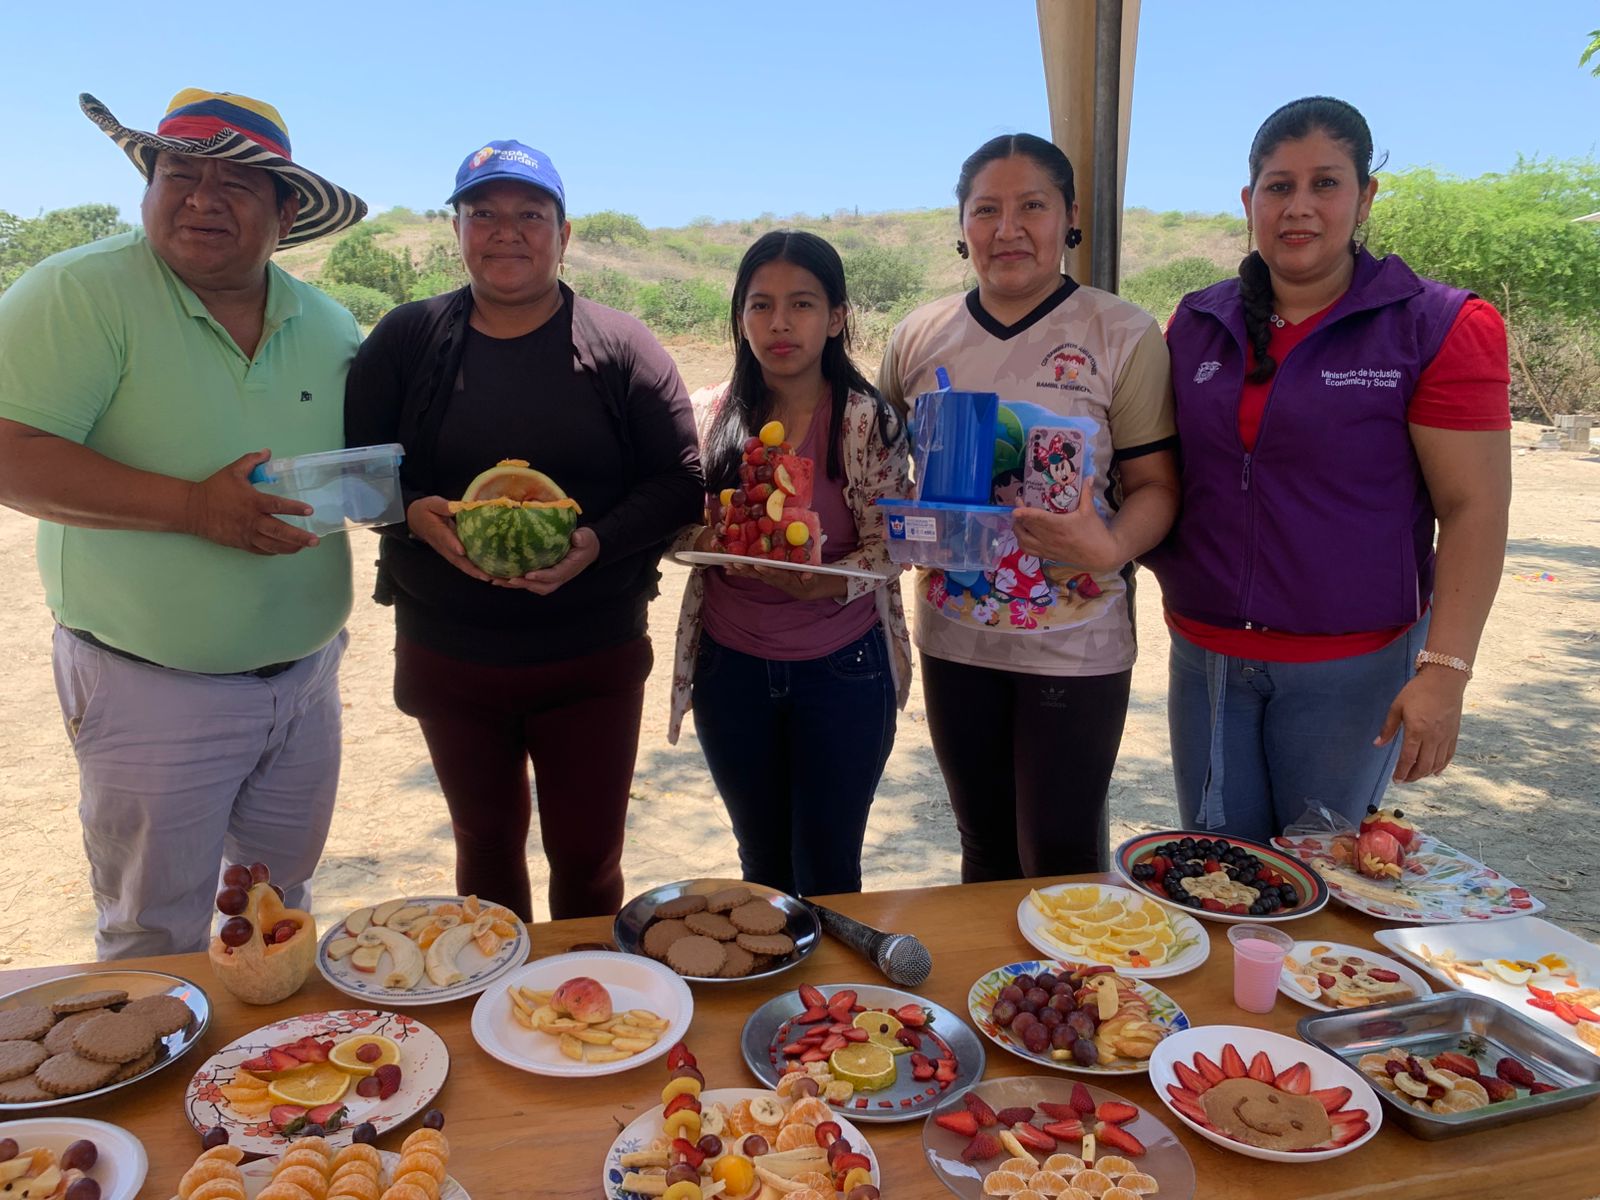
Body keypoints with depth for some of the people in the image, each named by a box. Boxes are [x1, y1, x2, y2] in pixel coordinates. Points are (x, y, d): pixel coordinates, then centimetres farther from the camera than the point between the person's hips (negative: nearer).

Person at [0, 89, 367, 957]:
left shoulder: (328, 327, 5)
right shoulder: (81, 293, -11)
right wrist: (194, 507, -27)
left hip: (306, 679, 5)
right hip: (151, 687, -5)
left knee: (281, 907, 23)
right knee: (157, 946, 10)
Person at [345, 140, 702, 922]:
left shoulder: (621, 348, -2)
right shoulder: (406, 339, 3)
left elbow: (679, 480, -5)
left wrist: (597, 543, -22)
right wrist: (416, 514, -17)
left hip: (592, 658, -2)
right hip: (446, 654, 2)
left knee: (588, 859, 9)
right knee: (486, 847, 19)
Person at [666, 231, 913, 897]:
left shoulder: (867, 421, -10)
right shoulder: (718, 416, 0)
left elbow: (888, 549, -9)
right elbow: (687, 531, 7)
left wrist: (822, 582, -28)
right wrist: (719, 548, -15)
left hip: (841, 668, -3)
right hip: (731, 666, 3)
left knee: (827, 877, 8)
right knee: (762, 866, 19)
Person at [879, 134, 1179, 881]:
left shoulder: (1122, 335, -6)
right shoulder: (917, 338, 3)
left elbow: (1156, 485, -5)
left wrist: (1110, 547, -25)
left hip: (1074, 642, -3)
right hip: (954, 636, 4)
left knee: (1060, 861, 3)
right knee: (985, 850, 18)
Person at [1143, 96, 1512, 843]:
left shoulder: (1435, 329, -6)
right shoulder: (1195, 325, 6)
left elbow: (1474, 508, -9)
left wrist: (1444, 669, -15)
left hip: (1351, 667, -3)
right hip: (1204, 656, 4)